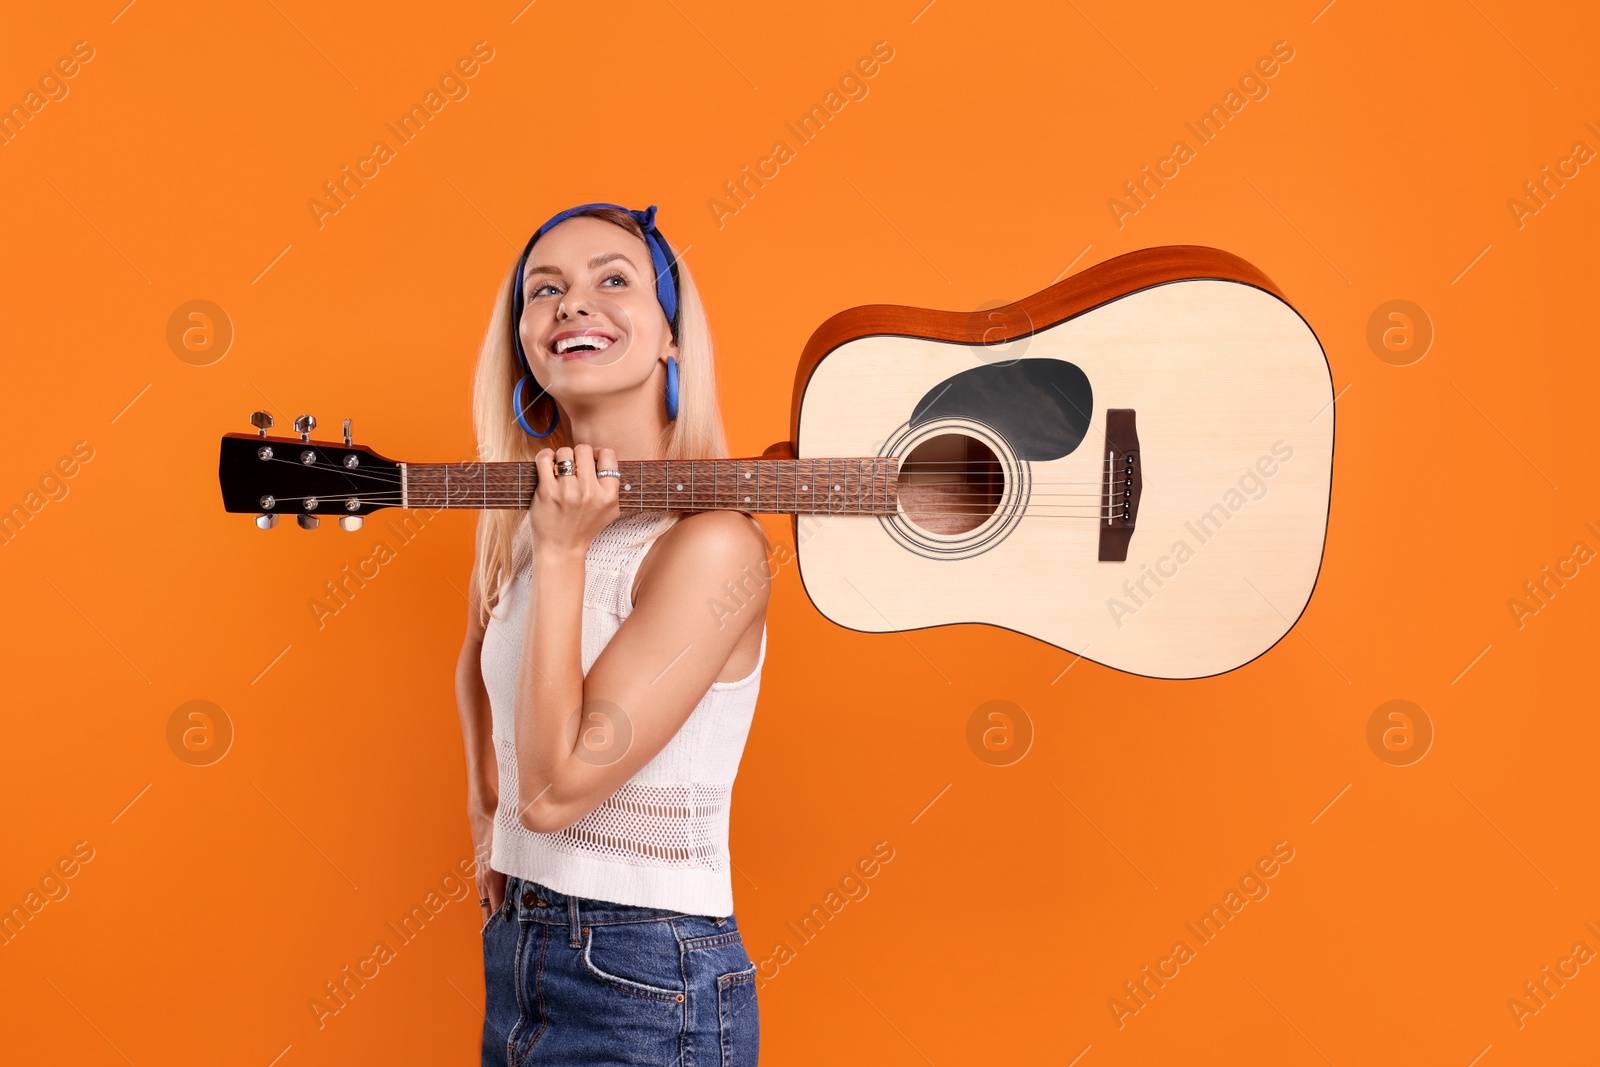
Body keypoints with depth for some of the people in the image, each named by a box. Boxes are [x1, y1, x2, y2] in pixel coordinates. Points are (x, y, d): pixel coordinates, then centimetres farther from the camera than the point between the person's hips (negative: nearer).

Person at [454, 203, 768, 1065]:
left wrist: (563, 552, -20)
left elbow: (554, 789, -21)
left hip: (647, 991, -6)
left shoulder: (711, 542, -20)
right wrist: (484, 808, 13)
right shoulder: (524, 520, 1)